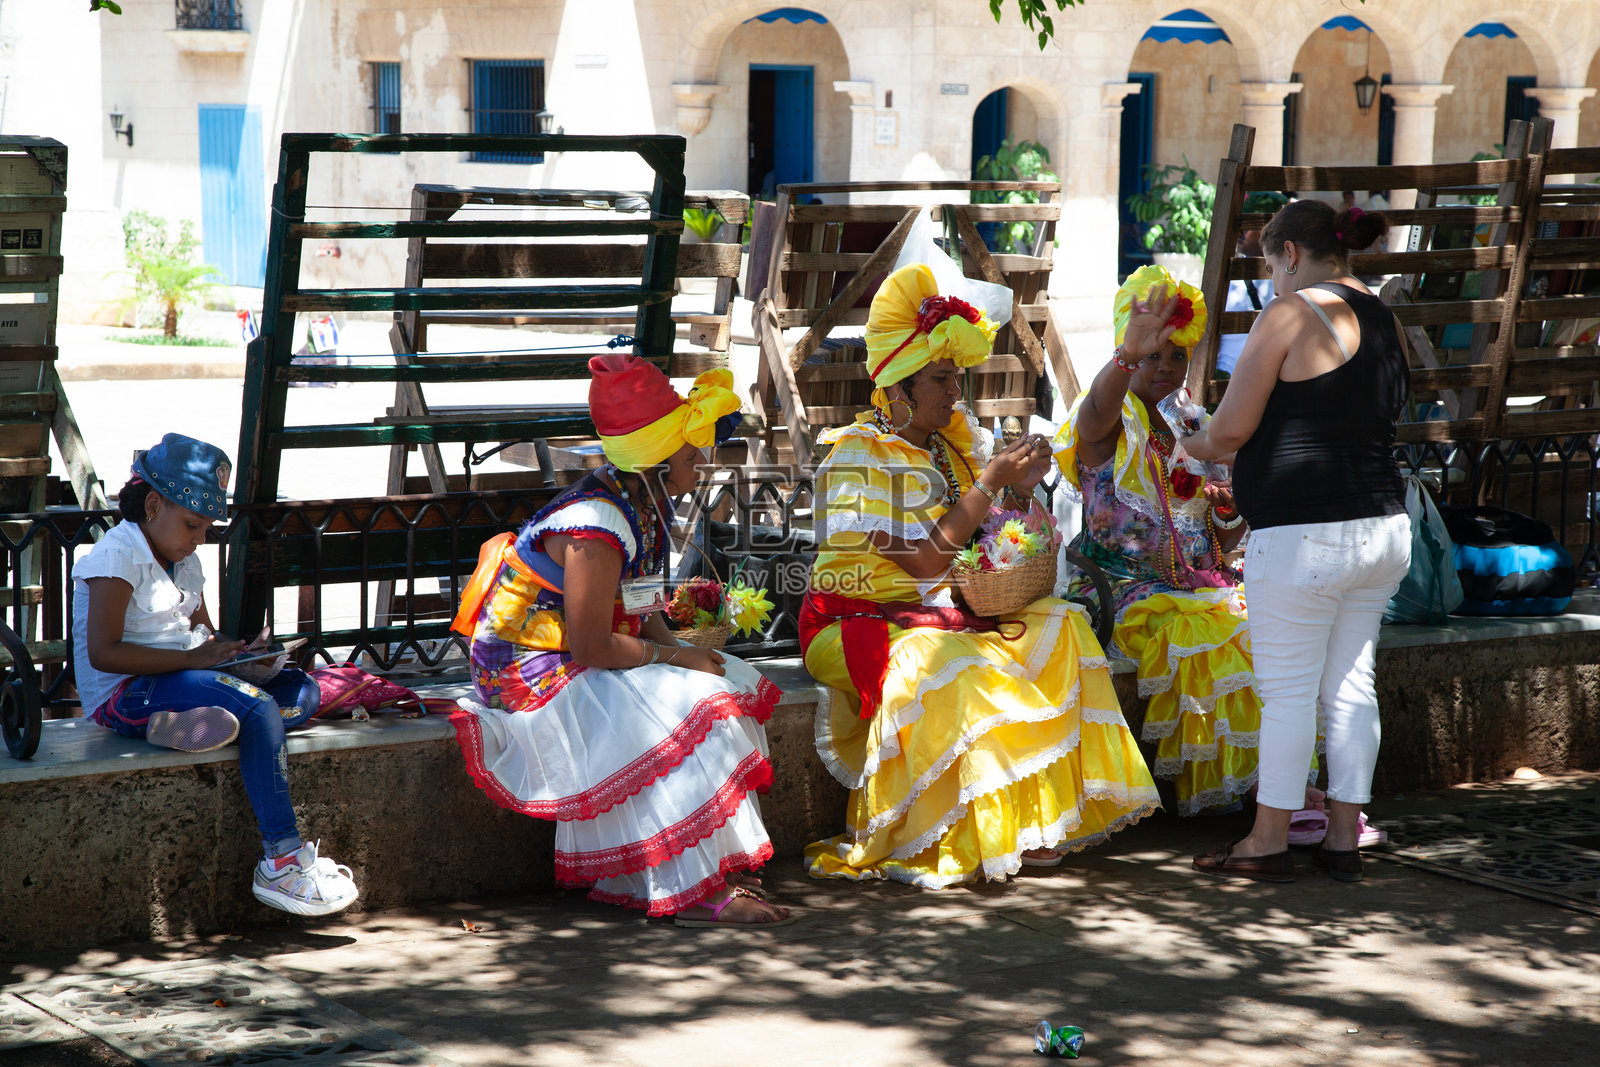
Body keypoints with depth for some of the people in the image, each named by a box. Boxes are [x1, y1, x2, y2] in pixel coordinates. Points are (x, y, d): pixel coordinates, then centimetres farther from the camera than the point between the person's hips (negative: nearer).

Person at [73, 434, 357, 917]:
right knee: (258, 707, -30)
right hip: (124, 695, -9)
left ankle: (197, 722, -30)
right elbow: (104, 653, -20)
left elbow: (203, 636, 24)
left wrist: (238, 650, 0)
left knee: (302, 692, -7)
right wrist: (192, 658, -21)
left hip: (178, 680, 10)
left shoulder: (184, 563, 19)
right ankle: (282, 861, -30)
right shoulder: (118, 555, -11)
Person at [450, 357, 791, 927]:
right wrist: (675, 657, -17)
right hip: (540, 680, -10)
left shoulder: (642, 508, 6)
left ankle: (718, 861, -4)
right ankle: (696, 893, -22)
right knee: (688, 709, -25)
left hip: (579, 667, 10)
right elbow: (591, 646, -26)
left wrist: (675, 648, -6)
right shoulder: (596, 528, -25)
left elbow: (641, 612, 14)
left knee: (731, 683, 0)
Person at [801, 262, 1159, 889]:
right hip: (860, 619, -7)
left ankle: (1032, 822, -14)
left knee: (1056, 629, -11)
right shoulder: (860, 455, -11)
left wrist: (1021, 487, -7)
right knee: (946, 666, -36)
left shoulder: (953, 441, 12)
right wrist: (989, 482, -18)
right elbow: (927, 561, -20)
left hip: (943, 610, 8)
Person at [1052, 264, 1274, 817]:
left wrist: (1229, 508, -3)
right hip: (1128, 584, -6)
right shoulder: (1110, 425, -1)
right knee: (1202, 641, -32)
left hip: (1197, 584, 6)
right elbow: (1096, 411, -32)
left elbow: (1222, 543, 22)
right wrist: (1128, 355, -52)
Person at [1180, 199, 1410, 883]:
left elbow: (1233, 427, -10)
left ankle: (1268, 844, 10)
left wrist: (1196, 446, 12)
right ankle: (1344, 839, 18)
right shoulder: (1382, 320, 13)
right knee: (1351, 686, 13)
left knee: (1287, 693, 1)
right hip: (1384, 527, 8)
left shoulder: (1290, 317, -10)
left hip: (1303, 537, -8)